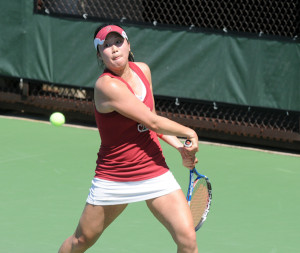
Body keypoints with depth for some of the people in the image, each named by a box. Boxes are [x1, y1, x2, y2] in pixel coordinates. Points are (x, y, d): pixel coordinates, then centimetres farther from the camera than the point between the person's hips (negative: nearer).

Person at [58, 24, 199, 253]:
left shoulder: (143, 70, 2)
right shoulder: (107, 86, -21)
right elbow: (153, 122, -20)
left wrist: (180, 147, 5)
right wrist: (189, 133, -7)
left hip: (155, 172, 5)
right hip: (113, 180, -5)